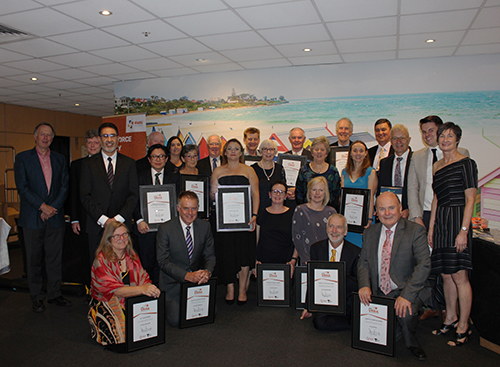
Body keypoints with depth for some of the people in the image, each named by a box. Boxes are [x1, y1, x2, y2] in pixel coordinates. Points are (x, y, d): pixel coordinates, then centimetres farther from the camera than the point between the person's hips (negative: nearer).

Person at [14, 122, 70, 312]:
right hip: (32, 217, -2)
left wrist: (53, 208, -8)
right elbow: (22, 187, -6)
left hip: (55, 217, 2)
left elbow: (65, 187, 5)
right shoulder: (22, 158, 2)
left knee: (55, 258, 7)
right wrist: (42, 206, -14)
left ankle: (54, 294, 20)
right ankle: (37, 297, 18)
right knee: (34, 259, 6)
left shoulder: (60, 159, 11)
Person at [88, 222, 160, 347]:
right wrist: (142, 289, -34)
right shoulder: (101, 260, -10)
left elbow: (143, 278, 4)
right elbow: (113, 290, -20)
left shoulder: (132, 257, 8)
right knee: (123, 345, -22)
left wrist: (150, 288, -21)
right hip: (106, 303, -4)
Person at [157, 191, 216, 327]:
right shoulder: (165, 229, -11)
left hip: (198, 280, 3)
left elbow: (210, 255, 4)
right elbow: (163, 261, -13)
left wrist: (207, 271, -20)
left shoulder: (205, 226, 0)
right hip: (173, 282, -3)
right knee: (176, 320, -15)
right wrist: (187, 275, -26)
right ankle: (167, 303, 17)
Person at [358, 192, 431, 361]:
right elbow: (363, 262, 8)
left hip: (407, 290, -4)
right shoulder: (369, 233, 6)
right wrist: (364, 285, -13)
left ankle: (411, 342, 2)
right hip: (379, 293, 4)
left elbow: (424, 265, -17)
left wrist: (407, 295, -29)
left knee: (404, 313, -32)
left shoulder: (415, 231, -9)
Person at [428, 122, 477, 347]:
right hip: (440, 221, 7)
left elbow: (470, 199, -10)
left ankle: (463, 326, 9)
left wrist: (464, 230, -15)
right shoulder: (437, 166, 14)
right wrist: (431, 227, 12)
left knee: (459, 276, -3)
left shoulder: (466, 163, -5)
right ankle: (451, 317, 26)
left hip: (458, 221, -6)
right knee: (446, 275, 12)